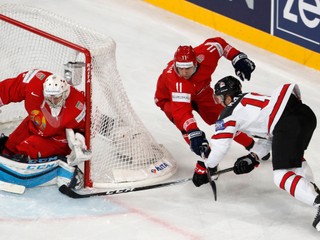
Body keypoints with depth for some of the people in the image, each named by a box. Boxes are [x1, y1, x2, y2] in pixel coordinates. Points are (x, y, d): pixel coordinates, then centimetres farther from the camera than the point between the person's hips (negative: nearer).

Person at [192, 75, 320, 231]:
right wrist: (254, 157, 30)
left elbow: (219, 146, 9)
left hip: (287, 123, -9)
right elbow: (270, 135, 34)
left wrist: (204, 167, 24)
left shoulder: (229, 113, 13)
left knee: (282, 176, -6)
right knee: (293, 155, 35)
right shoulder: (251, 99, 35)